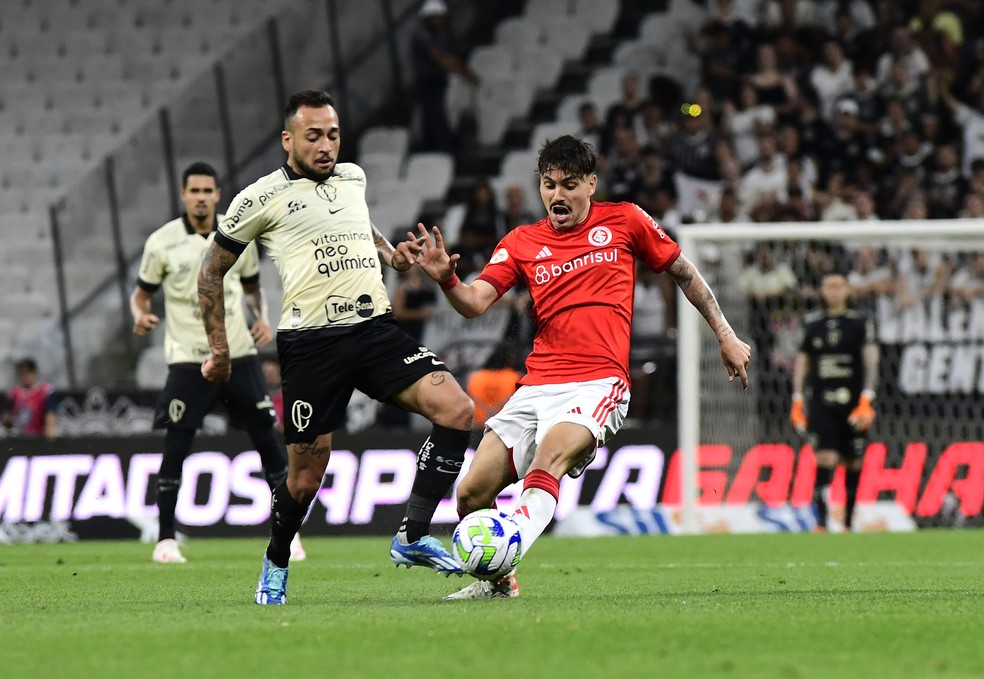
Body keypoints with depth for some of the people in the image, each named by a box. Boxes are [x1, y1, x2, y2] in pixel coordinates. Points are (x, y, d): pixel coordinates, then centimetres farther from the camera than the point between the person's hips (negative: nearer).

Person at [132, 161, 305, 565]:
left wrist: (262, 318, 1)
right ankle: (165, 540, 4)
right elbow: (141, 292, 4)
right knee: (175, 449, -7)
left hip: (239, 354, 3)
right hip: (188, 360, -3)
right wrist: (140, 315, -17)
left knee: (267, 438, 1)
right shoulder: (162, 242, -4)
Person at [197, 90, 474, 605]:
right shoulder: (263, 198, 0)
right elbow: (211, 272, 9)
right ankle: (275, 566, 27)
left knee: (456, 410, -17)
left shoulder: (353, 178, 16)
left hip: (375, 328, 5)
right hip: (311, 344, -5)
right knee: (306, 475, -2)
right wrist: (219, 346, 7)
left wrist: (388, 252, 23)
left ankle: (412, 537, -12)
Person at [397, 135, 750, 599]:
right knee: (471, 495, -4)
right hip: (537, 385, 4)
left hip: (599, 384, -4)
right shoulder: (521, 243, 12)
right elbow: (475, 303, 0)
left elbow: (683, 272, 19)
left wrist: (725, 336, 18)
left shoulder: (625, 221, 8)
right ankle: (497, 582, 21)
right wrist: (445, 279, -22)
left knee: (547, 460, -34)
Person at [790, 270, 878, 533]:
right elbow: (801, 361, 14)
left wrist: (866, 400, -12)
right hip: (821, 402, 0)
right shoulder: (811, 322, 9)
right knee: (825, 460, -13)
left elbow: (871, 361, -2)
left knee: (853, 464, 5)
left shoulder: (861, 322, 3)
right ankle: (821, 523, -16)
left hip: (853, 403, 0)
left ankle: (848, 523, 17)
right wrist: (797, 401, 9)